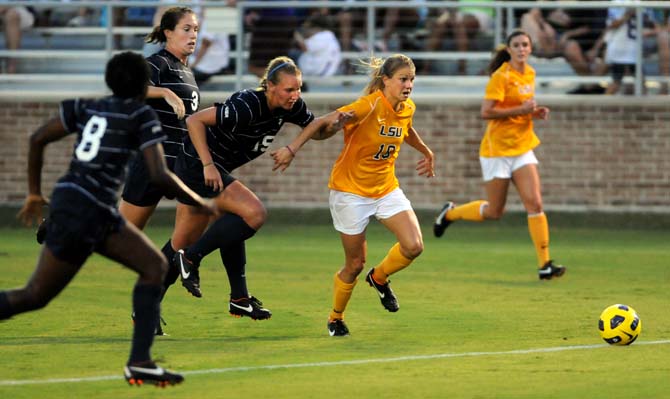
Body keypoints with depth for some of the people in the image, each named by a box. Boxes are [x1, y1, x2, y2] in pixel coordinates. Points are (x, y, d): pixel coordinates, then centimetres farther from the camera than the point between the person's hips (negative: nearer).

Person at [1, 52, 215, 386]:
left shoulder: (87, 108, 14)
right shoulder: (141, 115, -5)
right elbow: (159, 176, -12)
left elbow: (37, 139, 14)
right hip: (83, 214, -8)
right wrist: (198, 202, 3)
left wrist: (34, 192, 23)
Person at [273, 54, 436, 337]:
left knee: (414, 246, -14)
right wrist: (291, 150, -37)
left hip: (386, 188, 6)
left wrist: (426, 152, 38)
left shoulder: (407, 109, -1)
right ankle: (335, 318, 27)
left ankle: (379, 278, 17)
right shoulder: (370, 105, -23)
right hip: (351, 190, -6)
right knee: (355, 264, 1)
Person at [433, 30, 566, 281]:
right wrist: (521, 110, -24)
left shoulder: (530, 74, 8)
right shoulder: (501, 76, -15)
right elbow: (486, 112, -21)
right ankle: (450, 213, 32)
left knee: (534, 203, -8)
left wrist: (534, 112, 3)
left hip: (523, 148, 6)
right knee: (494, 212, 4)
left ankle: (544, 265, -8)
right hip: (498, 150, -6)